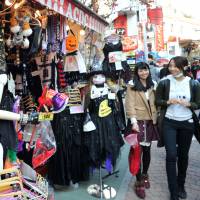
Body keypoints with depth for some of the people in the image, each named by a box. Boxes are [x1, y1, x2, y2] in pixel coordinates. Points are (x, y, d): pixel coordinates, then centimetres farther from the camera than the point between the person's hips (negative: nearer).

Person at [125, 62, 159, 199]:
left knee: (147, 149, 11)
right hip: (138, 121, -4)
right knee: (138, 150, -4)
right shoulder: (132, 86, -3)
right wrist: (134, 122, -17)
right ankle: (139, 181, 9)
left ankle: (145, 175, 31)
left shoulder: (152, 85, 14)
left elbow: (155, 103, 14)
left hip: (150, 122, 5)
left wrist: (156, 118, 7)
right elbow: (130, 104, -9)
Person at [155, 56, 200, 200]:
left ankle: (181, 185, 34)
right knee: (171, 155, -7)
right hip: (169, 123, -1)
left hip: (187, 123, 2)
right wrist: (168, 102, -18)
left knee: (183, 155, 13)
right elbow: (157, 101, 1)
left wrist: (188, 104, -18)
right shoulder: (164, 83, -5)